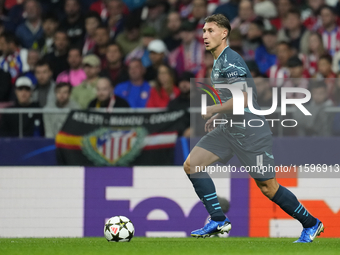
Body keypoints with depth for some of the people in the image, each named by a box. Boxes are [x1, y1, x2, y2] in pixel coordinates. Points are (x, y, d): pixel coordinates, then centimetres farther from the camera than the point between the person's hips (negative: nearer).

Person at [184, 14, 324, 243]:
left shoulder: (230, 60, -16)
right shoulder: (219, 61, 15)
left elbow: (243, 99, -26)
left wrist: (213, 110, -15)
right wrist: (218, 116, 17)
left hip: (250, 131, -10)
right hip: (229, 129, 10)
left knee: (268, 187, -3)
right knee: (191, 165, -4)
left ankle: (311, 224, 13)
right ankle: (218, 220, -1)